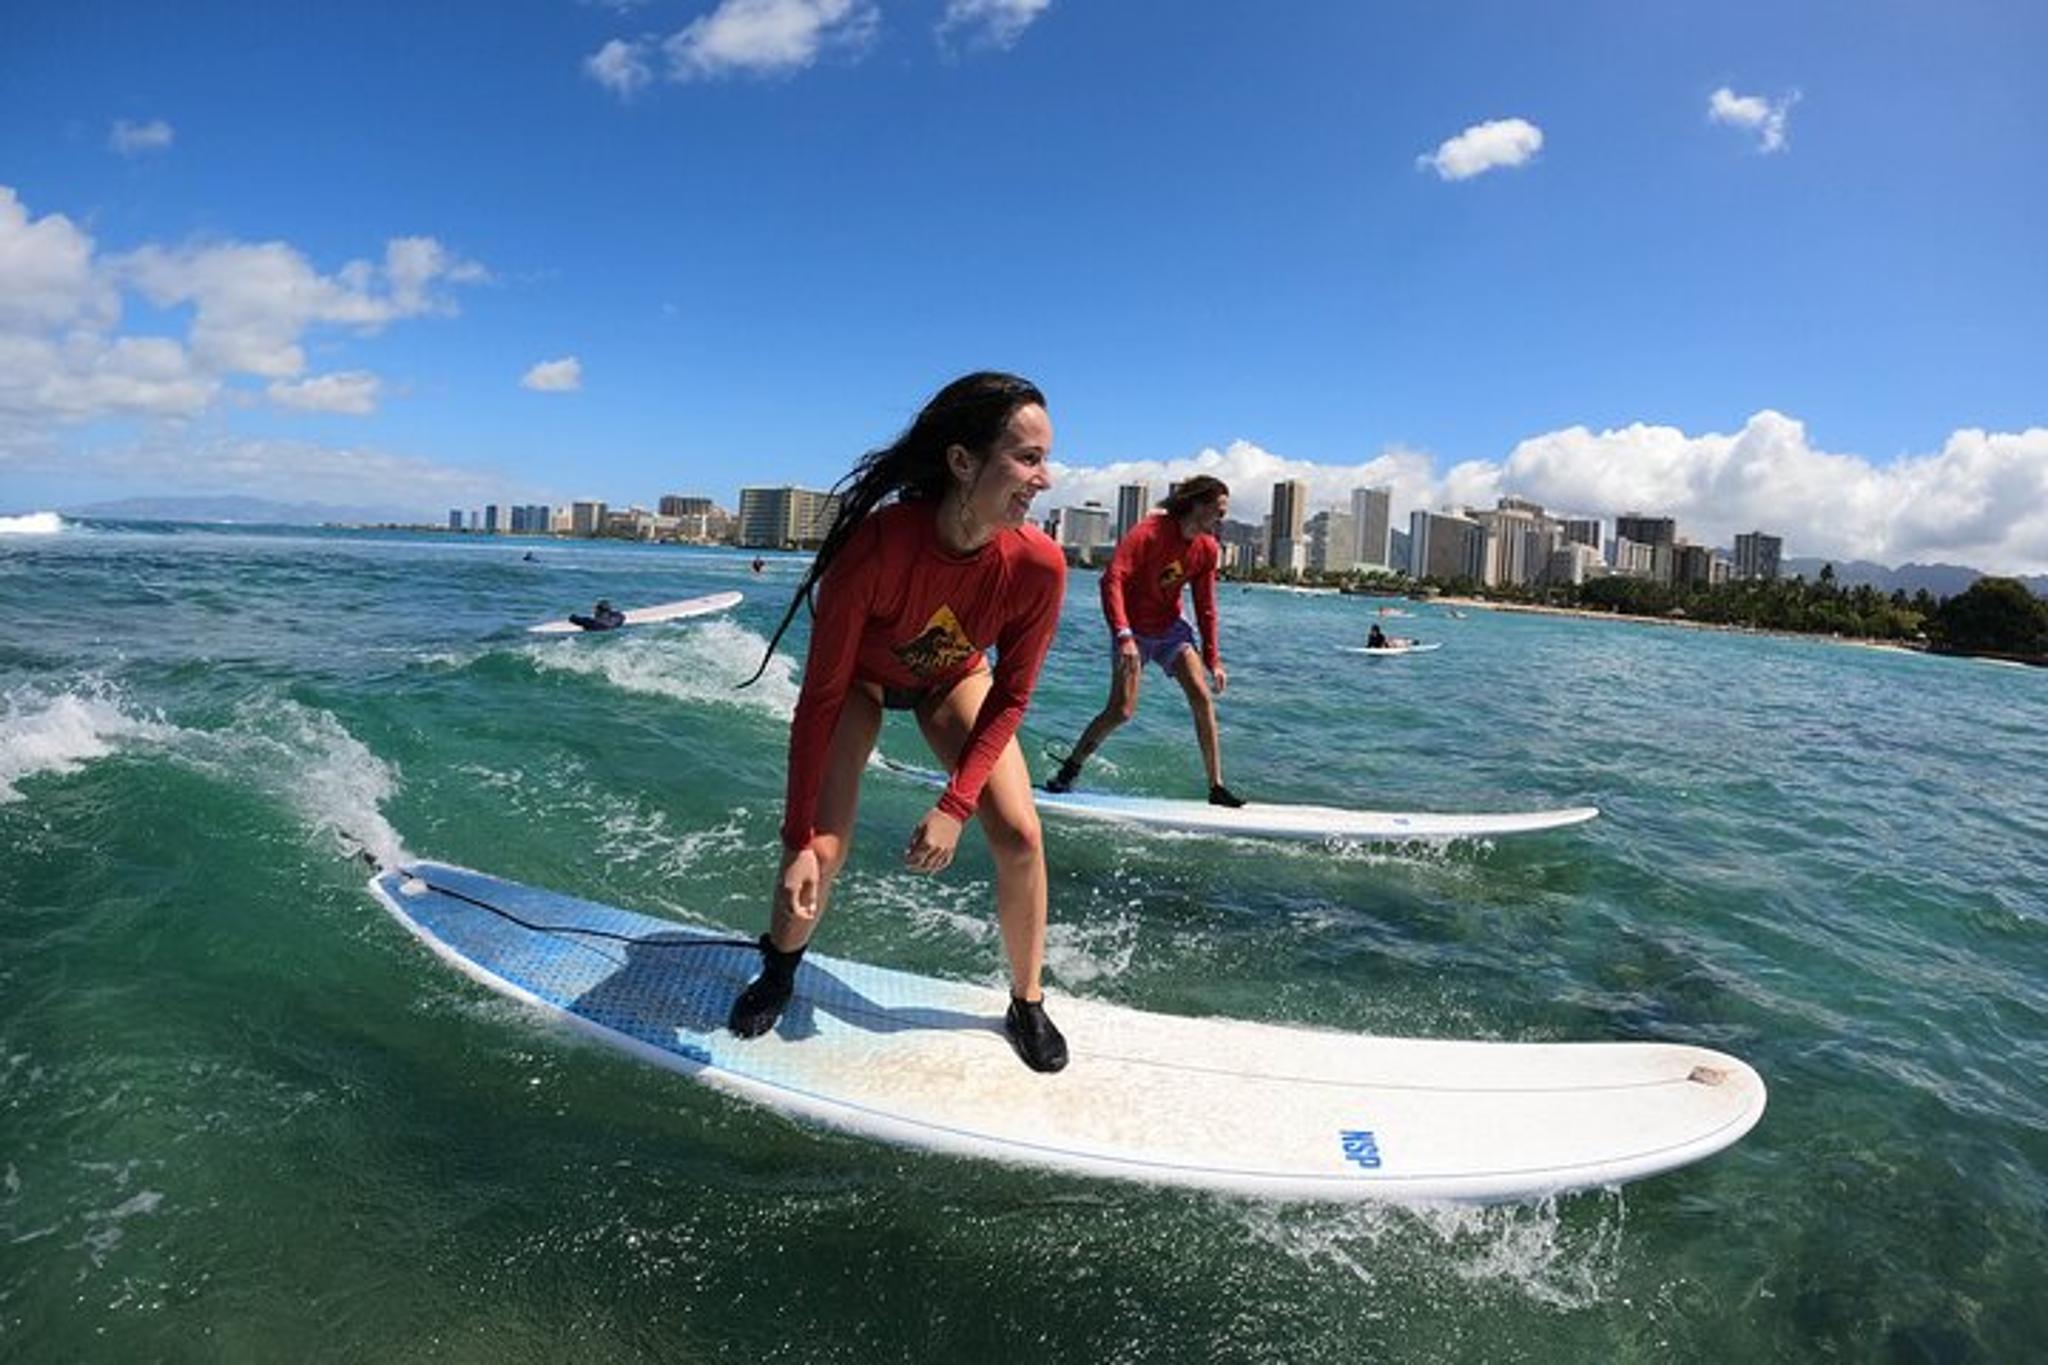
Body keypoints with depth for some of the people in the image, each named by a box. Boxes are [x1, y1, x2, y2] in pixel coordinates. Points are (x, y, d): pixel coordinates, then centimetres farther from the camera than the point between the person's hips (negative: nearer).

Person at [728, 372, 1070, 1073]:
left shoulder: (1038, 564, -32)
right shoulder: (876, 545, -40)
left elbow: (1009, 697, -17)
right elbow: (820, 696, -31)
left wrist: (954, 807, -23)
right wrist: (798, 842, -30)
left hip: (953, 680, 2)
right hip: (862, 677, -2)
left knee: (1019, 837, -12)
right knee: (823, 847, -14)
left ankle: (1027, 1006, 12)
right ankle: (778, 973, 20)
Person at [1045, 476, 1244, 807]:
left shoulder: (1207, 549, -2)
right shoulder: (1148, 533, -22)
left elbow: (1205, 607, 6)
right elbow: (1112, 580, -31)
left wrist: (1212, 660, 3)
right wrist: (1123, 635, -41)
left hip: (1171, 627, 5)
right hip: (1133, 629, -5)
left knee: (1202, 697, -9)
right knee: (1122, 710, -13)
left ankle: (1216, 787, -2)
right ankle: (1068, 770, 8)